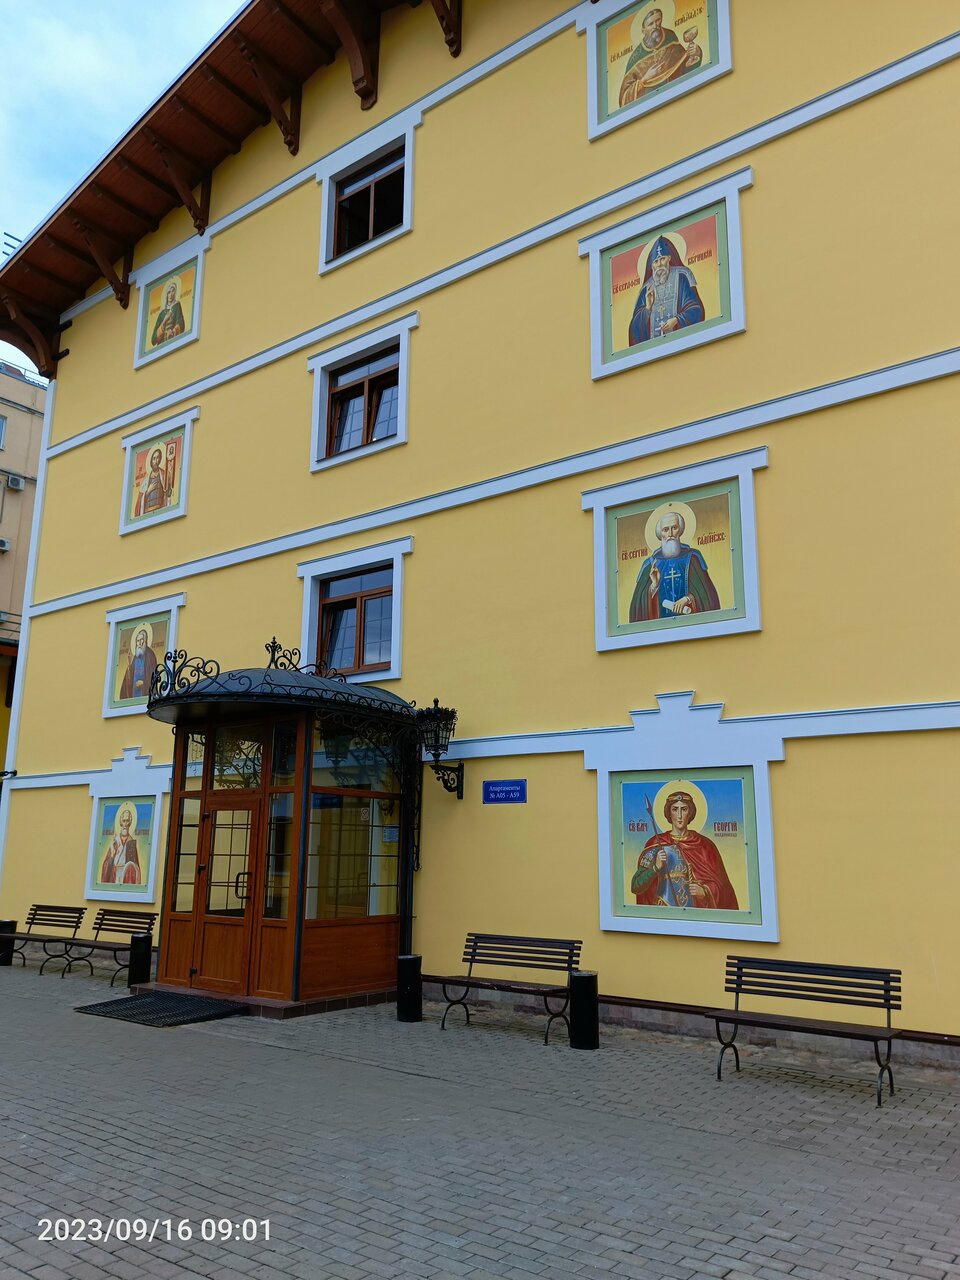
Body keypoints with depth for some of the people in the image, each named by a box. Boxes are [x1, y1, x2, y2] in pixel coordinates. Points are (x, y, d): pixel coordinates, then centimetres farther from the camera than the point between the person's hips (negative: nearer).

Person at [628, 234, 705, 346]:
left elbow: (696, 309, 1)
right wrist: (647, 308, -3)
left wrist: (677, 320, -14)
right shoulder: (646, 289, 16)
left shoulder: (681, 277, 7)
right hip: (653, 343, 3)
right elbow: (635, 326, 13)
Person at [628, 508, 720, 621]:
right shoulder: (651, 564, 8)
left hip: (687, 616, 0)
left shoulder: (691, 557, 7)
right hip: (661, 619, 0)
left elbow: (705, 590, 3)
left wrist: (688, 598, -13)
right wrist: (654, 585, -12)